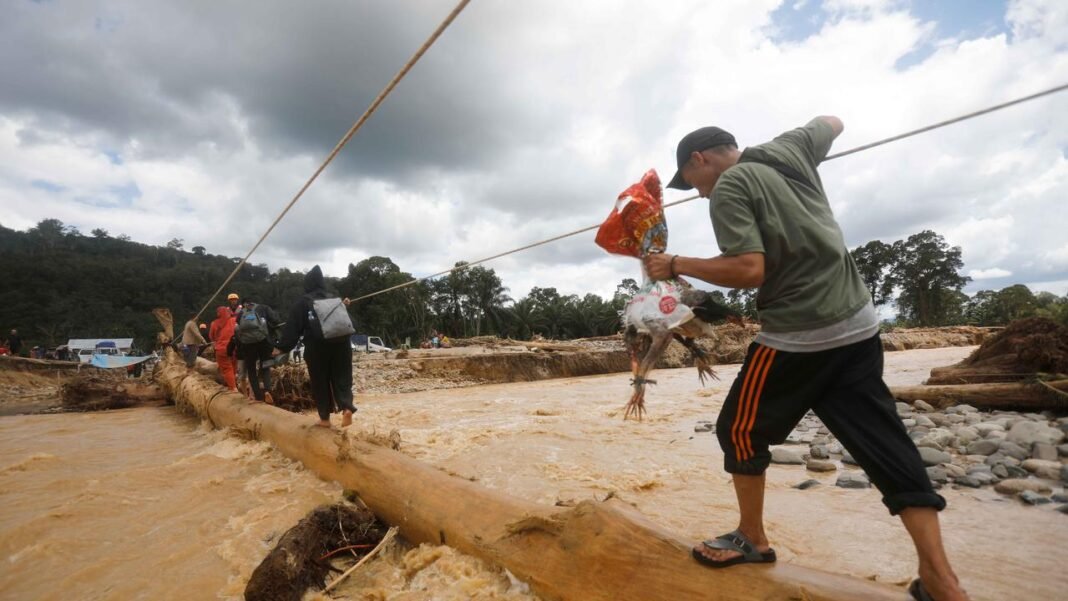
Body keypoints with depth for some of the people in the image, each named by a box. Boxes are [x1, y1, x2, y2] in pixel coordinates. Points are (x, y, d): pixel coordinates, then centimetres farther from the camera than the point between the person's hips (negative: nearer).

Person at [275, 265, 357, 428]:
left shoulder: (303, 302, -1)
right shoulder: (335, 298, 10)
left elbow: (293, 327, -2)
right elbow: (347, 320, 15)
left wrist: (282, 347, 5)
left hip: (317, 347, -3)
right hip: (340, 344, 3)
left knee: (320, 382, 7)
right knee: (342, 378, 7)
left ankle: (325, 418, 11)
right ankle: (347, 407, -15)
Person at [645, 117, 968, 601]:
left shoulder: (728, 187, -9)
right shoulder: (789, 148, 12)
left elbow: (750, 270, -20)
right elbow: (833, 122, 34)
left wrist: (676, 265, -11)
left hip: (797, 337, -7)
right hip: (858, 325, 8)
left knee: (740, 430, 11)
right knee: (887, 446, 10)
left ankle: (752, 539, 25)